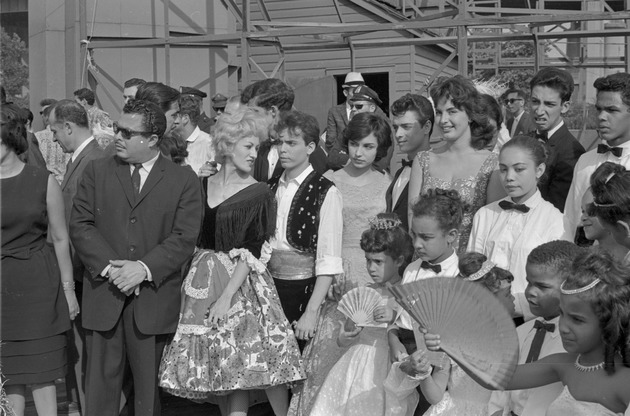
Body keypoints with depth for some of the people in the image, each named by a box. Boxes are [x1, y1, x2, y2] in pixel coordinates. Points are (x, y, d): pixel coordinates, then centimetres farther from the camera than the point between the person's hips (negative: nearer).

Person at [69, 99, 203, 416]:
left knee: (149, 386, 6)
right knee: (100, 382, 4)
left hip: (154, 299, -1)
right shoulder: (97, 171, 8)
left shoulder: (183, 180, 2)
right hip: (103, 294, 1)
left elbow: (185, 237, -5)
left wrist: (143, 268, -17)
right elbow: (80, 225, 0)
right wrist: (110, 267, -13)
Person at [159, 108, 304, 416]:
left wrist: (226, 297, -18)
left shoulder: (259, 194, -4)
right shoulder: (202, 186, 8)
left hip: (241, 283, -3)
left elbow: (251, 252, -10)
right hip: (203, 282, 4)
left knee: (260, 364, -7)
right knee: (226, 371, 6)